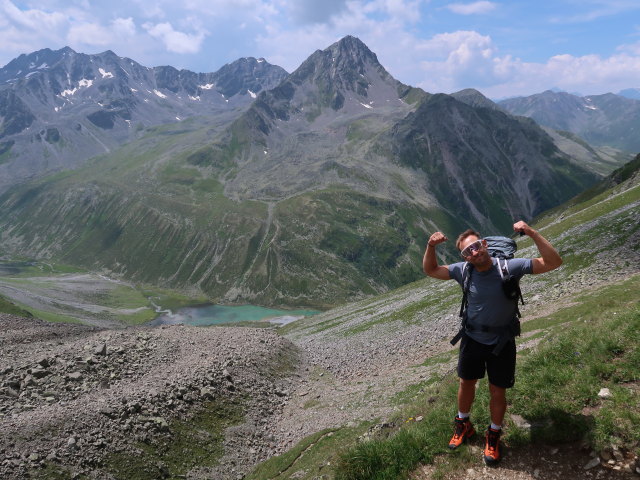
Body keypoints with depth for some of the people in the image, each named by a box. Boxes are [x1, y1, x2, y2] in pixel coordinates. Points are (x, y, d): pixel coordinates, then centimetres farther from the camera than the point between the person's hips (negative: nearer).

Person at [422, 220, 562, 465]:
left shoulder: (509, 267, -22)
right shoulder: (463, 270, -14)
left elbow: (553, 262, -26)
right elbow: (431, 270, -2)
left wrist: (532, 233, -37)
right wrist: (431, 247, -21)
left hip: (502, 343, -2)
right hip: (472, 339, 3)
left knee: (497, 392, 11)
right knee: (466, 383, 20)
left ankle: (493, 436, 37)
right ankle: (463, 425, 46)